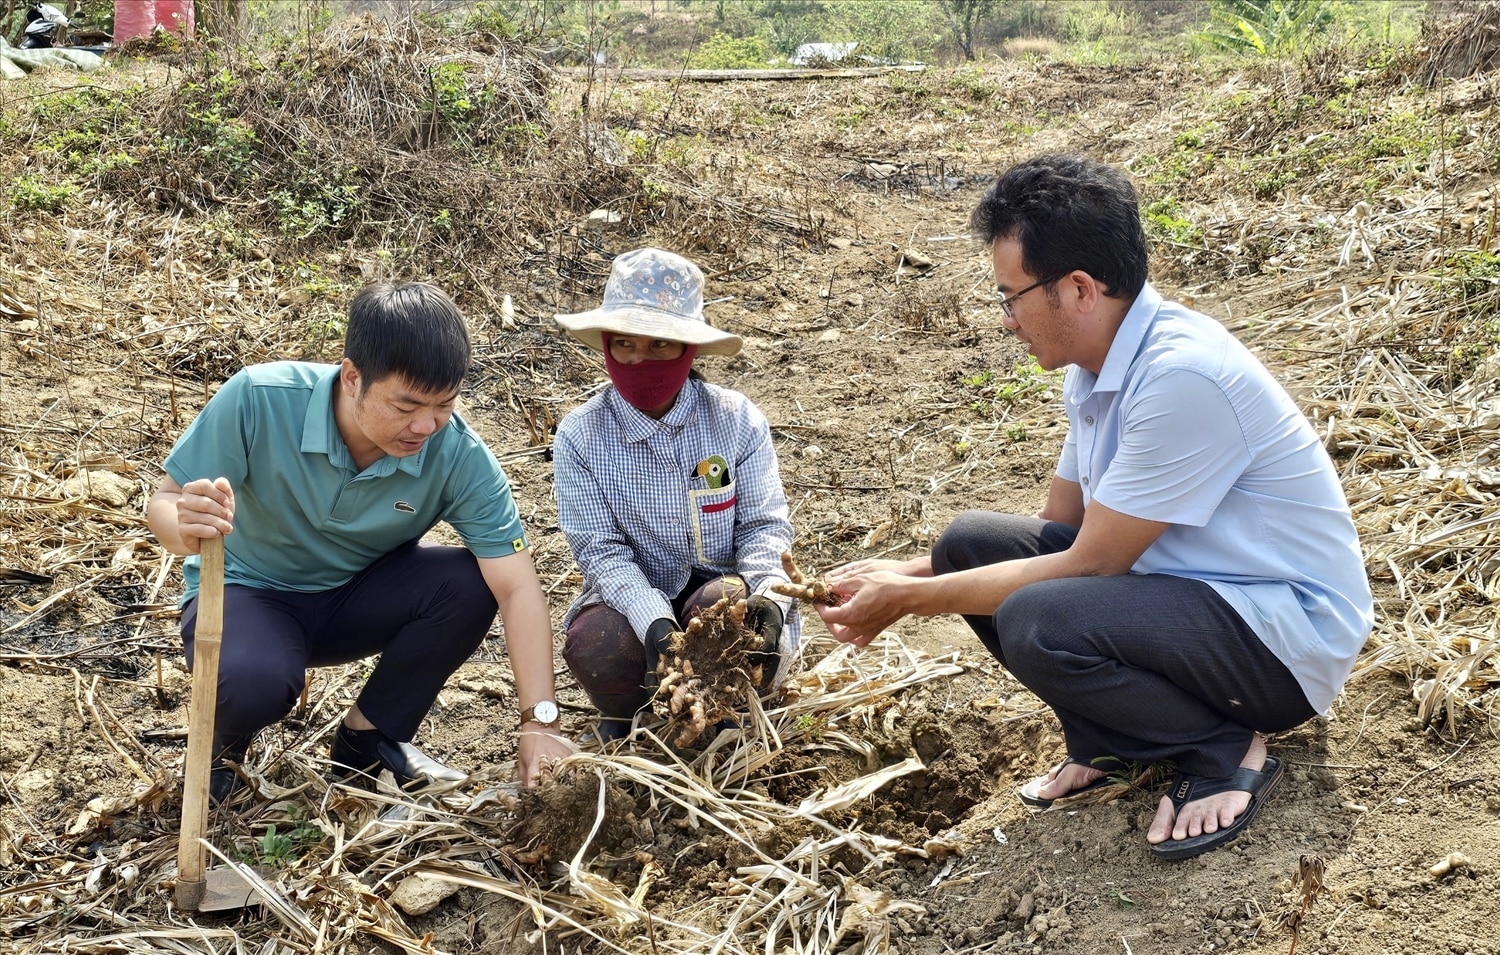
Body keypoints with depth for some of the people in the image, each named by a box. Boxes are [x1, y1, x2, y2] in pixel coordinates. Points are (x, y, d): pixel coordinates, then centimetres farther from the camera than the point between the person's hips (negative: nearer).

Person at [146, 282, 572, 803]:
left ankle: (369, 738, 0)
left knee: (470, 584, -26)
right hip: (248, 590, -3)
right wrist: (188, 528, -44)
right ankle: (224, 738, 4)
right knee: (252, 680, -37)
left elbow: (517, 587, -25)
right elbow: (165, 501, -18)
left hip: (360, 596, 3)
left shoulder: (459, 456, -24)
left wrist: (540, 720, -34)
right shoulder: (258, 399, -28)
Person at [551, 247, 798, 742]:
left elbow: (764, 525, -7)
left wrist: (766, 593, -30)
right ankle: (630, 717, 4)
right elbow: (603, 552, -14)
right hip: (634, 602, 0)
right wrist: (655, 622, -33)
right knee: (596, 645, -33)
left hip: (722, 590, 0)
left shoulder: (737, 419, -6)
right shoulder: (581, 435, -8)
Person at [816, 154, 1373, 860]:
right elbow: (1059, 530, 12)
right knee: (971, 542, -2)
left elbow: (1089, 564, -22)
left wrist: (911, 600, -16)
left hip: (1290, 635, -9)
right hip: (1189, 587, 9)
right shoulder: (1097, 370, 3)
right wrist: (910, 575, 1)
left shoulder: (1182, 377, -26)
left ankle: (1226, 752, -7)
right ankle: (1111, 743, 8)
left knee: (1039, 621, -32)